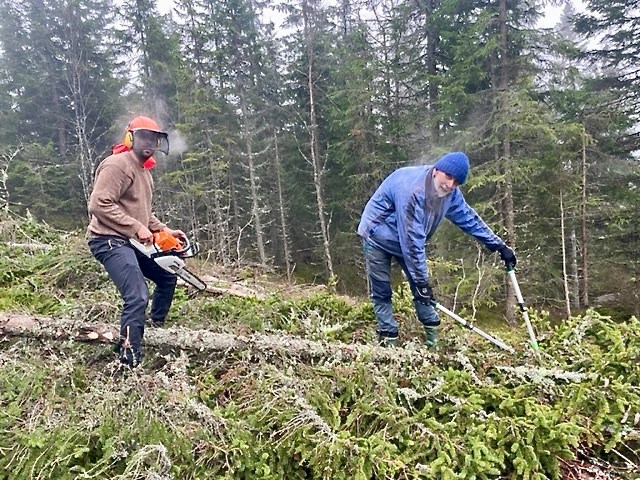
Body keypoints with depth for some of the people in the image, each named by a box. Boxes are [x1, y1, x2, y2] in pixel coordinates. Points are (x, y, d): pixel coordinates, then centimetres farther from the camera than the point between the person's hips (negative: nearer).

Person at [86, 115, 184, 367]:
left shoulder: (144, 171, 19)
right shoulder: (118, 164, -13)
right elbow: (99, 205, -23)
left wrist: (165, 230, 13)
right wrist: (137, 228, -22)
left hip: (131, 242, 11)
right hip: (110, 241, -10)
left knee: (167, 278, 20)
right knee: (138, 297, -22)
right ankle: (129, 363, -18)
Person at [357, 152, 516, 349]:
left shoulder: (451, 193, -12)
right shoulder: (412, 189, -37)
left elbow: (469, 219, 1)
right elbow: (412, 240, -36)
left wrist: (500, 246, 3)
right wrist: (421, 281, -32)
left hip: (407, 240, 7)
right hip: (378, 236, -6)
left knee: (421, 287, 1)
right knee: (381, 292, -6)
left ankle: (433, 341, 8)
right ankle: (388, 341, 1)